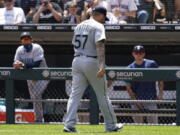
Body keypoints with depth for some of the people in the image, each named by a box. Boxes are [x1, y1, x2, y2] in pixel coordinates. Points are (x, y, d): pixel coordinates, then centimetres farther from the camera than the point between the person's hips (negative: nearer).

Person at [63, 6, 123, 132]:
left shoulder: (79, 26, 15)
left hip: (77, 60, 6)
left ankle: (69, 124, -12)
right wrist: (102, 66, -29)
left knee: (75, 94, 1)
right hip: (92, 61, -6)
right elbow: (100, 45, -20)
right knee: (102, 95, 5)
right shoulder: (98, 26, -8)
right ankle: (111, 125, 13)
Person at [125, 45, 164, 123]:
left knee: (153, 122, -8)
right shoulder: (130, 68, 6)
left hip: (151, 99, -2)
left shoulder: (152, 64, 4)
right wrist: (135, 100, -6)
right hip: (136, 100, 2)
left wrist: (160, 93, -5)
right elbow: (128, 87, 5)